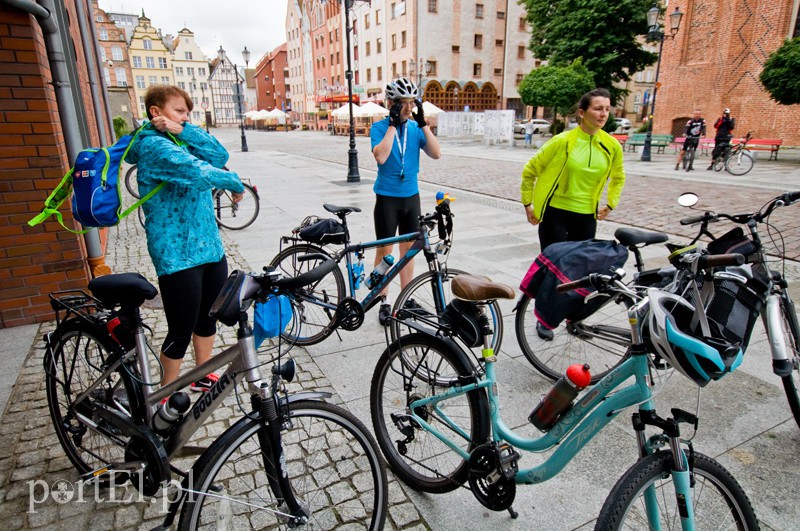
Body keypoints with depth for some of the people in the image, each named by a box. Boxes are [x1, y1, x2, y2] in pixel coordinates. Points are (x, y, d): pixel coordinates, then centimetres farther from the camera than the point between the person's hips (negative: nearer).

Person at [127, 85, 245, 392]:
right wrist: (235, 184, -14)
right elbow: (198, 173, -29)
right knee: (181, 331, 2)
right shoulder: (154, 145, -13)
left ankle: (203, 377, 38)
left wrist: (184, 130, -11)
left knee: (208, 318, 20)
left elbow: (219, 156, -1)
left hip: (209, 247, 9)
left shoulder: (180, 141, 14)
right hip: (177, 256, -9)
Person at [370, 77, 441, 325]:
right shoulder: (380, 127, -6)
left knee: (408, 248, 11)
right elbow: (381, 157, -24)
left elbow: (436, 153, -9)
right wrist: (393, 123, -21)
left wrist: (423, 122, -14)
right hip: (387, 197, -4)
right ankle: (384, 301, 16)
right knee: (384, 249, 3)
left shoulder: (416, 128, 4)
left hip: (411, 196, 4)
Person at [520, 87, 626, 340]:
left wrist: (610, 204, 14)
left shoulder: (612, 146, 0)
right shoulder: (562, 141, -12)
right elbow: (530, 170, -3)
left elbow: (618, 177, 20)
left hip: (586, 216, 4)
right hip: (555, 213, -4)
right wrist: (527, 203, -1)